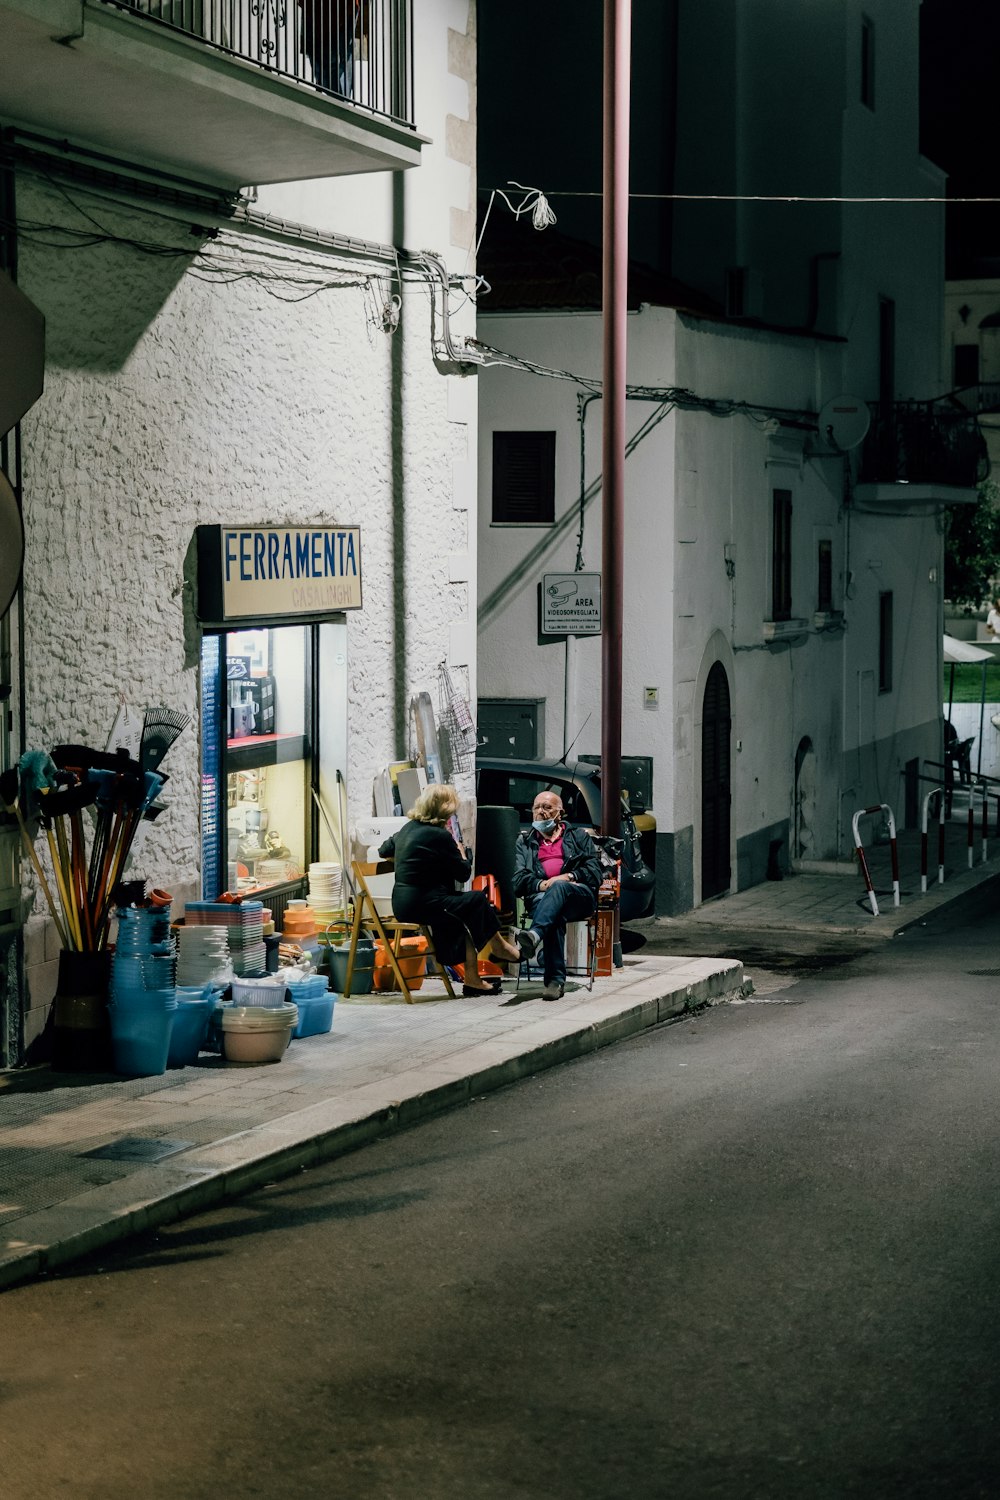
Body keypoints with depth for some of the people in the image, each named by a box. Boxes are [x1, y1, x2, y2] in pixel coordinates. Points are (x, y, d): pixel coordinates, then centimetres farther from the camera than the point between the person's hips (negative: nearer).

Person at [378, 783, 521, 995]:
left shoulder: (408, 829, 10)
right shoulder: (439, 836, -16)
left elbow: (384, 851, 26)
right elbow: (463, 873, -6)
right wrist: (462, 853, 12)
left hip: (402, 904, 9)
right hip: (421, 905, -9)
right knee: (477, 900, 2)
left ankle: (472, 979, 12)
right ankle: (500, 947, 23)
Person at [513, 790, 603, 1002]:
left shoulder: (579, 837, 27)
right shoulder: (525, 842, 30)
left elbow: (594, 873, 12)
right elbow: (519, 880, 14)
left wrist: (568, 877, -7)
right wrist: (541, 884, -8)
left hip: (579, 895, -1)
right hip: (541, 897, 1)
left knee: (559, 888, -39)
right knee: (555, 916, -38)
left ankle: (535, 936, -64)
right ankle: (556, 980, -48)